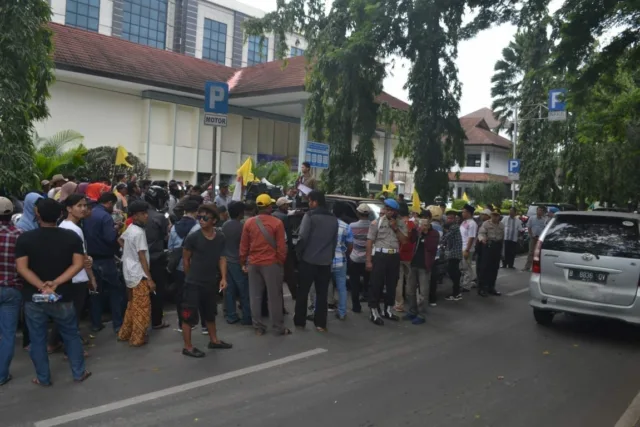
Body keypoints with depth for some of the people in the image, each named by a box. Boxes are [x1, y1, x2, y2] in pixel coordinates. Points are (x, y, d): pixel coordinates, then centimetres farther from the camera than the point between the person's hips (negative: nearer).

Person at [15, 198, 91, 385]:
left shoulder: (25, 238, -7)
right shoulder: (71, 236, -6)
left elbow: (22, 268, -14)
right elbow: (78, 264, -12)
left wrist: (41, 286, -18)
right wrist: (56, 283, -16)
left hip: (34, 297, 0)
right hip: (63, 297, 1)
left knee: (38, 339, 13)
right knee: (71, 335, 15)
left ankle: (43, 378, 23)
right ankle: (79, 372, 23)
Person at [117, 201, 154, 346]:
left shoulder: (130, 228, 8)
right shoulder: (139, 233, -19)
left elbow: (120, 240, 28)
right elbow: (142, 257, -21)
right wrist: (149, 279, -19)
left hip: (129, 273, 9)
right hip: (138, 274, -9)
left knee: (133, 305, 20)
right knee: (142, 308, 0)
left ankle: (124, 334, 29)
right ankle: (137, 338, 7)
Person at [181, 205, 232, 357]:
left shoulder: (220, 238, -2)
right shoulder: (192, 237, -15)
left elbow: (222, 258, 5)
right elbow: (186, 259, -4)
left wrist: (223, 278, -3)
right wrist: (191, 276, 3)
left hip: (211, 283, 6)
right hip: (193, 283, -5)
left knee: (210, 313, 21)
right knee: (189, 314, 1)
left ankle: (214, 340, 38)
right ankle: (187, 347, 13)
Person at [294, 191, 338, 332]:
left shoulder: (310, 216, -9)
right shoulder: (333, 219, 10)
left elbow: (303, 237, -15)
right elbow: (335, 240, 10)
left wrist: (298, 253, -1)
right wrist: (330, 256, 16)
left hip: (308, 260, -4)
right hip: (326, 261, 5)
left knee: (302, 292, 9)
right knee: (322, 294, 9)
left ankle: (300, 321, 15)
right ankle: (321, 323, 9)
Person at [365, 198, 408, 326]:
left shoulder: (401, 224, 8)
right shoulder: (377, 222, -4)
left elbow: (404, 241, 2)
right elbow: (370, 242, -6)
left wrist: (395, 228, -9)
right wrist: (368, 260, -11)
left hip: (395, 256, 5)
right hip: (380, 255, -5)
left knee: (392, 284, 13)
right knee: (376, 284, -2)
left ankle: (387, 310, 27)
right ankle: (374, 312, 6)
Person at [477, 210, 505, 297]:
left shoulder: (502, 225, 11)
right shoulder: (486, 223, -6)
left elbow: (502, 237, 17)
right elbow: (481, 233, -16)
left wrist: (501, 249, 19)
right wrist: (482, 238, -39)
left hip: (497, 246, 6)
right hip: (488, 245, -5)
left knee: (494, 268, 10)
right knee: (485, 267, -9)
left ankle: (491, 287, 20)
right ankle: (481, 288, -5)